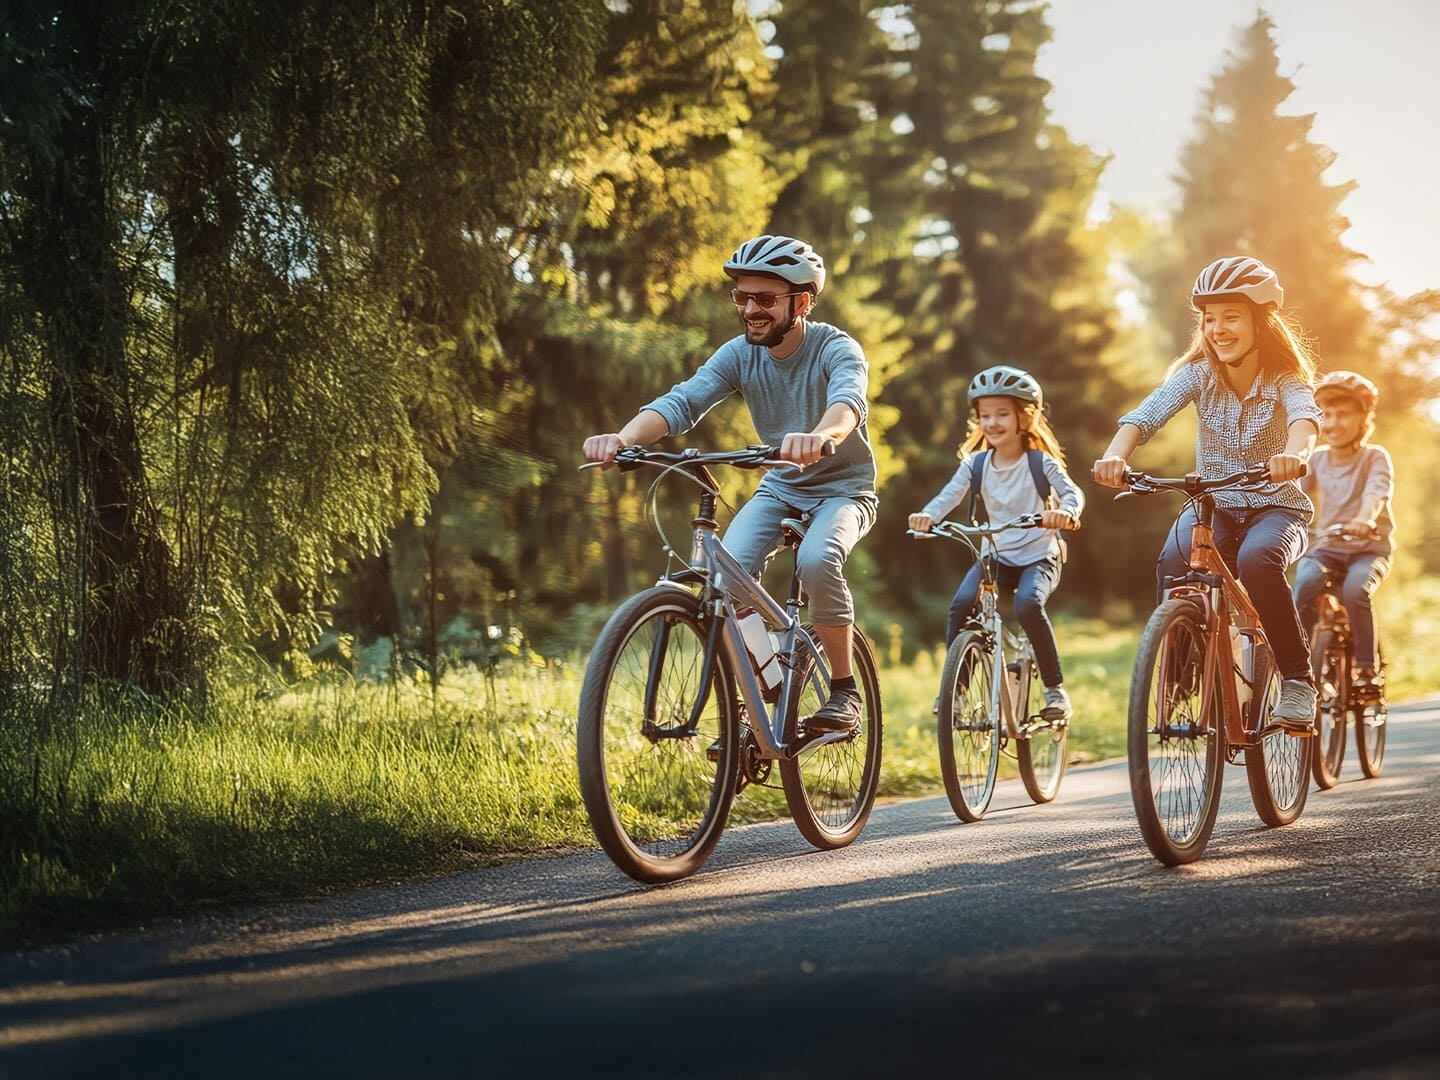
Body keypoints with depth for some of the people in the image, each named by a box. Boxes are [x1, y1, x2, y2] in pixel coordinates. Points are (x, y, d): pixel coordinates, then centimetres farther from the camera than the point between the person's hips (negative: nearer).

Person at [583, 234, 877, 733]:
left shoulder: (836, 349, -21)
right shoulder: (740, 354, -9)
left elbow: (849, 399, -43)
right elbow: (681, 401, -24)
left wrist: (819, 437, -68)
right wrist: (623, 438, -45)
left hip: (843, 489, -4)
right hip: (779, 488, 4)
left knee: (816, 560, -35)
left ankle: (844, 689, -16)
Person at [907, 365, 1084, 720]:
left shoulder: (1040, 462, -6)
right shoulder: (976, 464, 2)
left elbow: (1072, 492, -19)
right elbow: (950, 494, -11)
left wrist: (1066, 512, -44)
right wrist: (927, 516, -34)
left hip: (1038, 557, -3)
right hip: (997, 555, 3)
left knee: (1028, 604, -33)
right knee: (962, 603, -23)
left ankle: (1055, 688, -17)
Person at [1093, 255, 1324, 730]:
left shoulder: (1284, 378, -11)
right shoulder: (1197, 373, -6)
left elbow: (1304, 414, -34)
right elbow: (1148, 411, -23)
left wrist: (1293, 453, -59)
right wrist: (1115, 455, -45)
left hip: (1276, 506, -2)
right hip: (1212, 505, 2)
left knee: (1257, 559, -36)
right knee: (1173, 563, -31)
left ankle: (1297, 678, -18)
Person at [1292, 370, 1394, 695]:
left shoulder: (1375, 458, -4)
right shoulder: (1317, 460, 9)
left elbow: (1376, 492, -24)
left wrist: (1363, 520, -46)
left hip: (1369, 549, -3)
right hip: (1326, 547, 3)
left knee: (1355, 591, -34)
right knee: (1304, 583, -30)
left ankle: (1366, 668, -19)